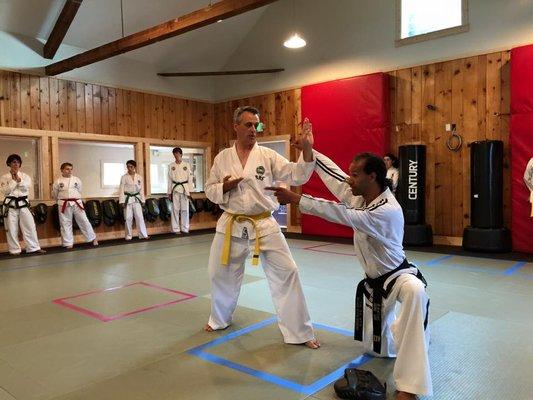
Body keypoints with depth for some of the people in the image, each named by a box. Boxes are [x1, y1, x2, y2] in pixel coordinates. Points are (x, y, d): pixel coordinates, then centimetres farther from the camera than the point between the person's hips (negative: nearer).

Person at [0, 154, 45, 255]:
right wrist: (13, 180, -14)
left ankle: (34, 248, 10)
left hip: (23, 203, 2)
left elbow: (26, 187, -8)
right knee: (12, 229, 3)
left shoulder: (25, 176, 8)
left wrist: (19, 179, -17)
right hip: (10, 204, -1)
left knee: (30, 226, 1)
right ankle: (14, 250, 14)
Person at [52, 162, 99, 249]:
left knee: (84, 221, 3)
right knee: (65, 224, 5)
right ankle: (68, 243, 15)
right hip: (64, 205, 0)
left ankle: (93, 238, 15)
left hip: (77, 203, 1)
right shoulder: (58, 182, 0)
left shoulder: (77, 180, 4)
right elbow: (54, 195, 11)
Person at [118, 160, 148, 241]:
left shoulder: (139, 177, 4)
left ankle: (143, 234, 3)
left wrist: (142, 200, 6)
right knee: (128, 218, 2)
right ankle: (129, 236, 13)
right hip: (128, 199, -1)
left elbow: (141, 189, 8)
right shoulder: (124, 177, -2)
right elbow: (121, 190, -3)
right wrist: (122, 201, -10)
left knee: (140, 217, -3)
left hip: (137, 199, 1)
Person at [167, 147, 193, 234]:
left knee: (185, 209, 2)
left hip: (185, 188, 0)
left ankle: (185, 228, 12)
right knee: (175, 209, -1)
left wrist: (189, 191, -2)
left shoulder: (186, 165, 4)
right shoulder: (171, 166, 6)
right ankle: (176, 229, 5)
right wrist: (169, 192, 2)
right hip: (175, 189, 0)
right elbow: (169, 179, 7)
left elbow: (190, 178, 3)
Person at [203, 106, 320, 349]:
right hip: (232, 225, 2)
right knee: (221, 274, 13)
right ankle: (220, 319, 42)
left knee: (286, 272, -7)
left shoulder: (268, 155, -2)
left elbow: (296, 176, -10)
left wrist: (307, 149, -25)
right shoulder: (222, 158, 3)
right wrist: (224, 187, -13)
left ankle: (299, 332, 8)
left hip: (264, 225, -2)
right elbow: (210, 191, 8)